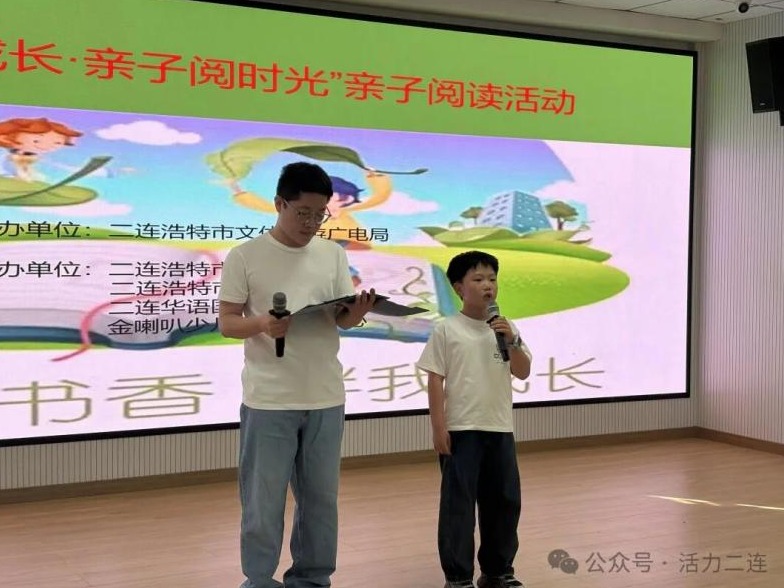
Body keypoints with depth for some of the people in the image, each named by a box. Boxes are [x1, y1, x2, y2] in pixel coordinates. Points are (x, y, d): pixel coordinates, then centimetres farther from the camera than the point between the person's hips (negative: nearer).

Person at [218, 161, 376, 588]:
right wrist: (262, 324, -24)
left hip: (326, 398, 4)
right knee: (263, 500, 4)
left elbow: (343, 319, 7)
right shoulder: (245, 256, -4)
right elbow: (226, 322, -3)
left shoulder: (334, 254, 7)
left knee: (321, 497, 13)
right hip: (268, 400, -4)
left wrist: (358, 312, -16)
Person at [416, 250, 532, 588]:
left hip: (499, 428, 5)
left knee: (504, 501, 10)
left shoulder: (504, 328, 8)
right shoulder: (446, 330, -5)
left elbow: (523, 373, 5)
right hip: (460, 430, -5)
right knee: (458, 503, -2)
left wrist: (512, 341, -11)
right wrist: (438, 427, -9)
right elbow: (435, 380, -5)